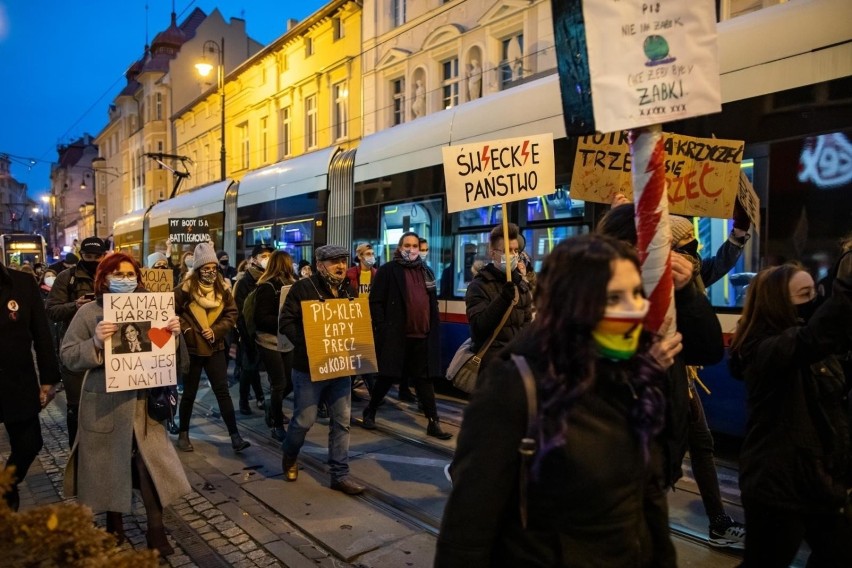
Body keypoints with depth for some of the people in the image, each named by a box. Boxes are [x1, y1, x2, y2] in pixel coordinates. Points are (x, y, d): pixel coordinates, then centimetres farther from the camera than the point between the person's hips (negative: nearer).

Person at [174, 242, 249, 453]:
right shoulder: (186, 288, -10)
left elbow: (231, 314, 4)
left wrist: (216, 330, -9)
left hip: (215, 348, 3)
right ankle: (183, 434, 27)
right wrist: (186, 329, -15)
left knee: (222, 391, 1)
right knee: (189, 393, 11)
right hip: (192, 348, -2)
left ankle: (235, 435, 2)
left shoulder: (222, 289, 2)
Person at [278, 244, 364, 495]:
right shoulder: (303, 288, -8)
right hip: (309, 368, -5)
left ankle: (340, 474, 17)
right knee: (304, 420, 5)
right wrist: (308, 342, -21)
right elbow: (286, 322, -11)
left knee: (342, 421, 6)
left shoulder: (350, 291, 9)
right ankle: (289, 455, 36)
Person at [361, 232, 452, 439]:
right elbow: (375, 301, -6)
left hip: (422, 337, 5)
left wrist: (433, 330, 12)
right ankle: (369, 412, 26)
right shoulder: (388, 270, -2)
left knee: (424, 379, 7)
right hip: (395, 336, -5)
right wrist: (382, 329, -13)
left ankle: (433, 423, 11)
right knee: (389, 377, 5)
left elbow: (433, 304, 21)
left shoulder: (426, 273, 17)